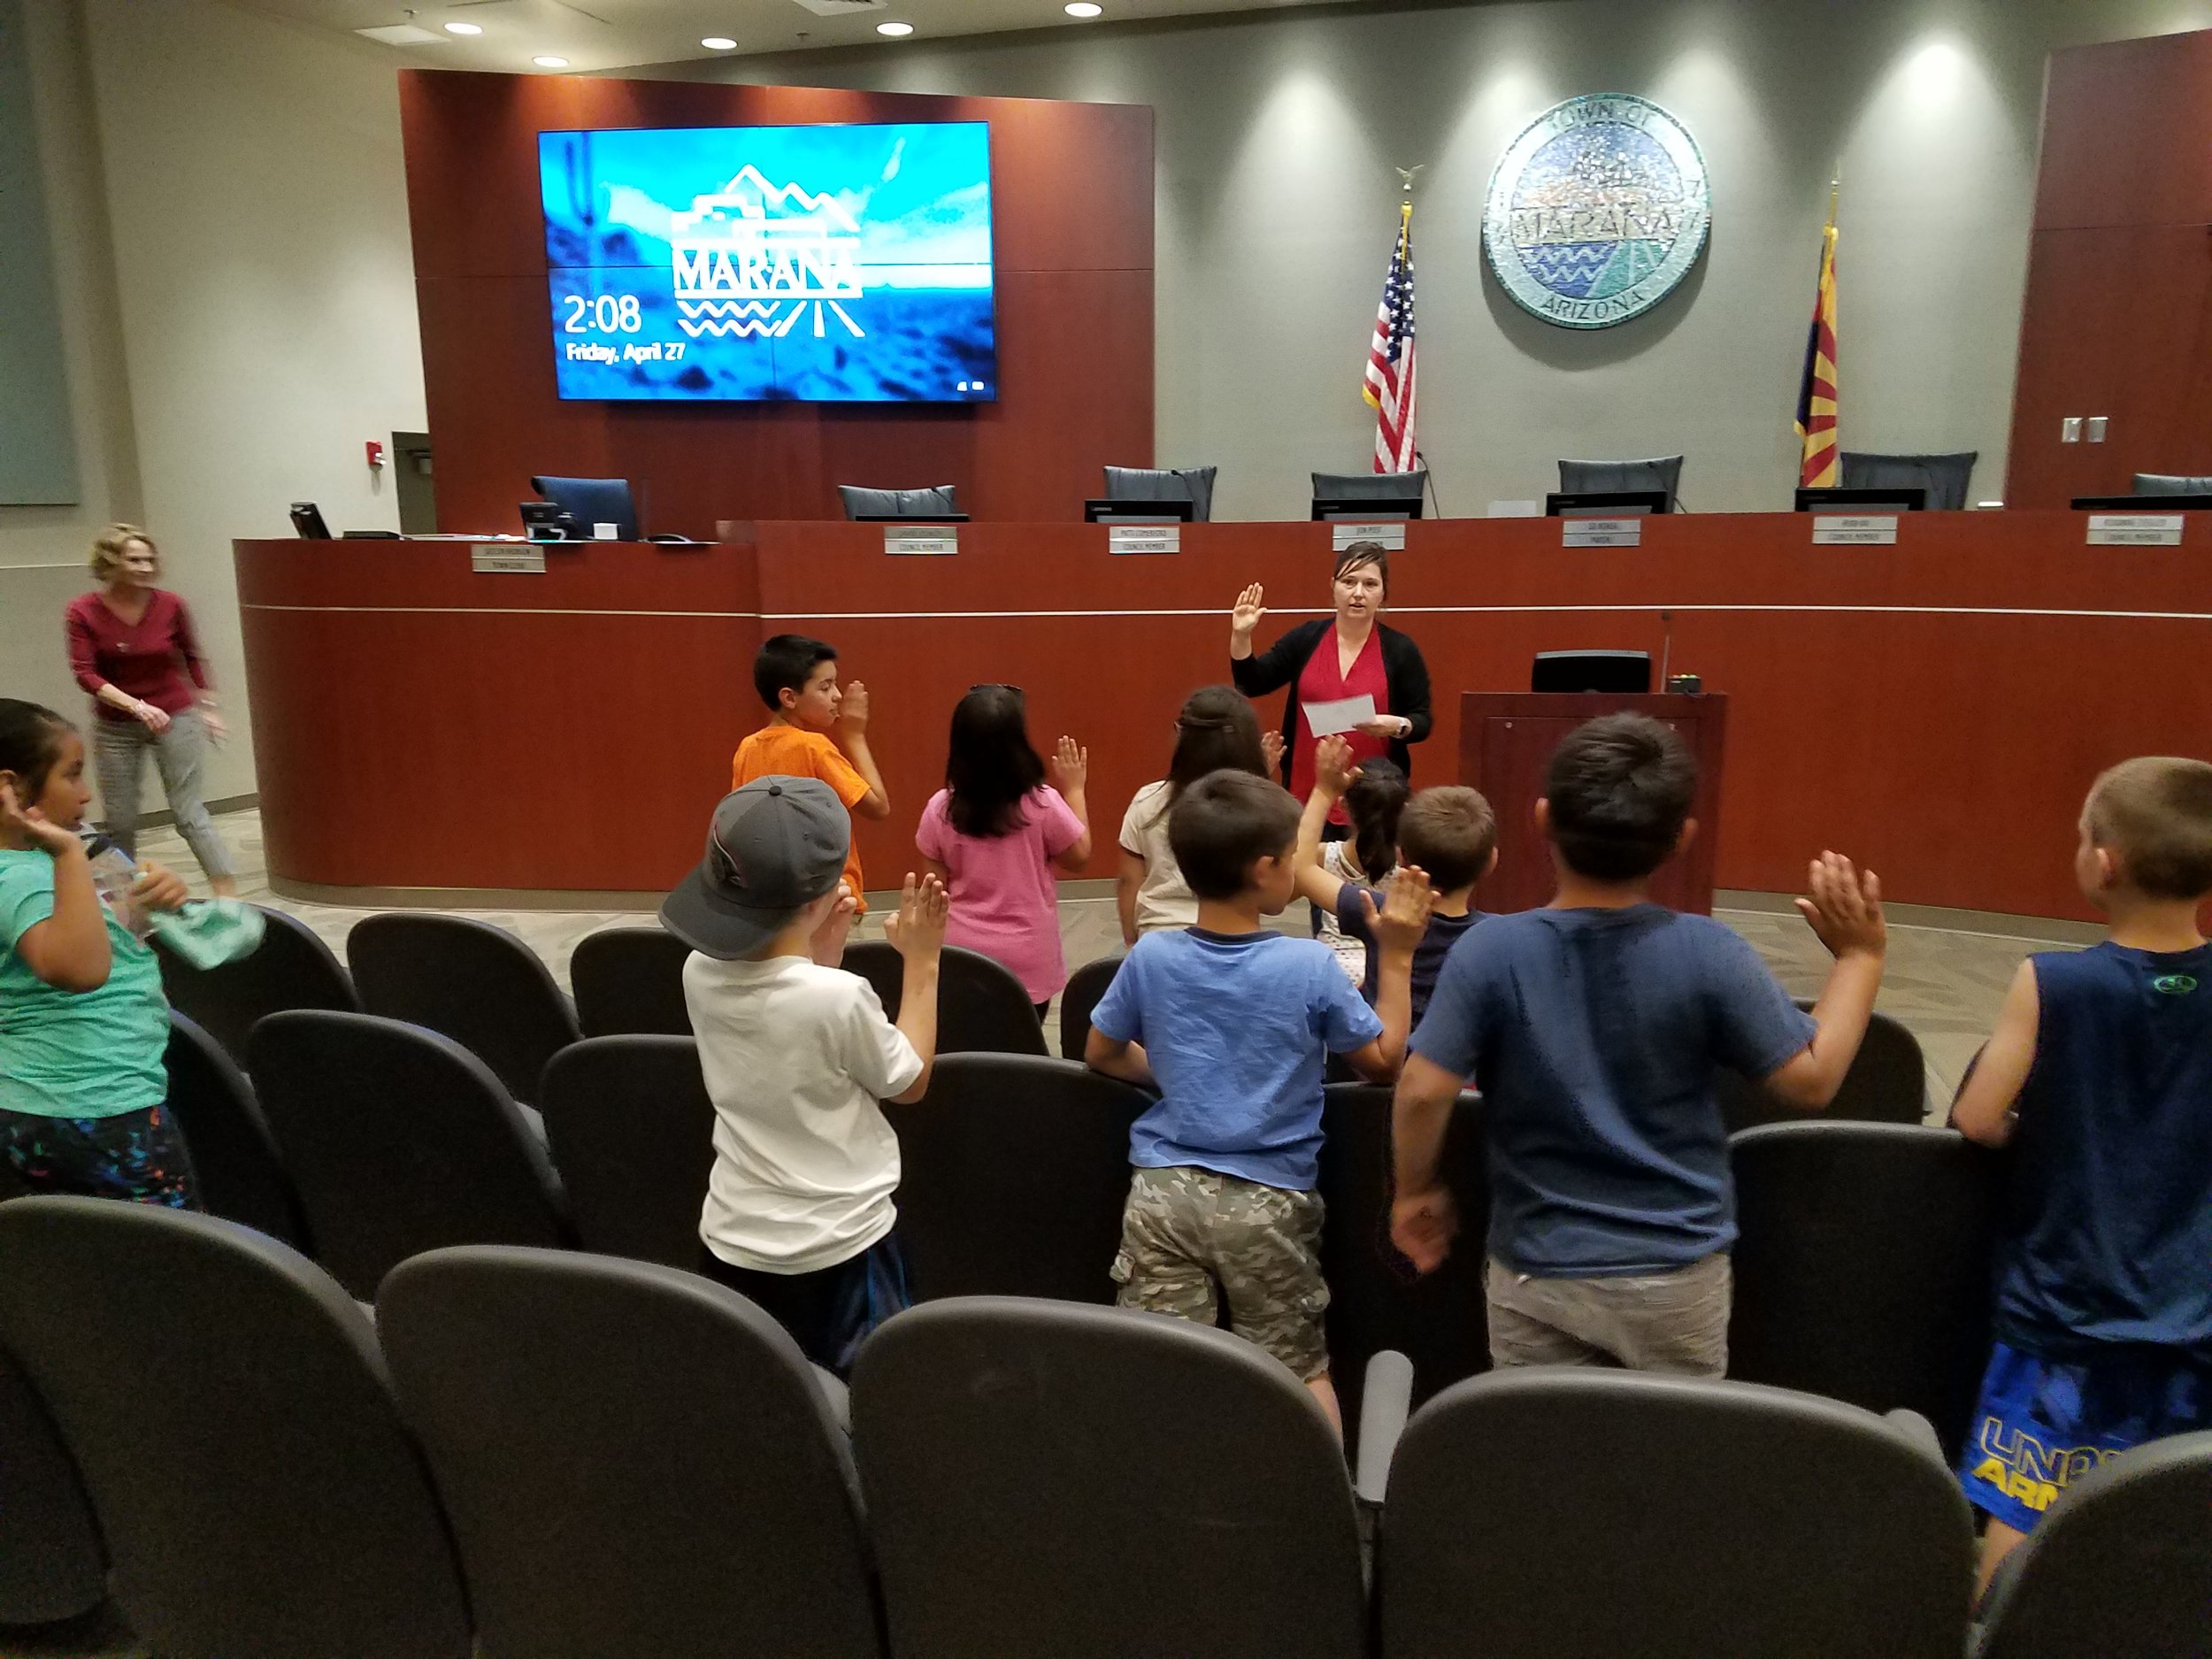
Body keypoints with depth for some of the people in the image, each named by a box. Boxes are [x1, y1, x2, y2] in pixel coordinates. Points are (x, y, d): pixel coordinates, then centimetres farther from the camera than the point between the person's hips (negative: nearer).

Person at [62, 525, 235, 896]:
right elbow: (85, 673, -13)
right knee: (120, 821, 8)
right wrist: (137, 706, -26)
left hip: (176, 719, -1)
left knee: (189, 811, -7)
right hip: (114, 726, 1)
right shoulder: (82, 612, -10)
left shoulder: (170, 605, -8)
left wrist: (207, 708, 10)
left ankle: (228, 895, -9)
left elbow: (193, 657, 8)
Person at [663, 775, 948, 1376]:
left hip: (731, 1243, 5)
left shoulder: (700, 973, -8)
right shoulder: (839, 996, -26)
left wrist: (822, 950, 6)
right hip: (838, 1251, -5)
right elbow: (909, 1080, -7)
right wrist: (922, 961, -4)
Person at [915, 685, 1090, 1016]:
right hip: (1028, 959, -2)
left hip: (962, 954, 2)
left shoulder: (940, 809, -8)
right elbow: (1079, 858, 1)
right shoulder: (1043, 804, -16)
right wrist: (1073, 790, 8)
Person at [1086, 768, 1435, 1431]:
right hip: (1267, 1201, -1)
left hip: (1162, 1190, 2)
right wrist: (1397, 957, 4)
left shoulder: (1150, 956, -3)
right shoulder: (1310, 965, -11)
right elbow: (1384, 1060, 1)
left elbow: (1102, 1054, 11)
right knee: (1299, 1369, 15)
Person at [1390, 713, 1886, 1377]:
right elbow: (1811, 1080, -6)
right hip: (1677, 1275, 1)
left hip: (1535, 1273, 0)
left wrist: (1416, 1191, 2)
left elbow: (1423, 1092, -17)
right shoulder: (1709, 955, -14)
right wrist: (1859, 955, 4)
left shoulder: (1490, 950, -14)